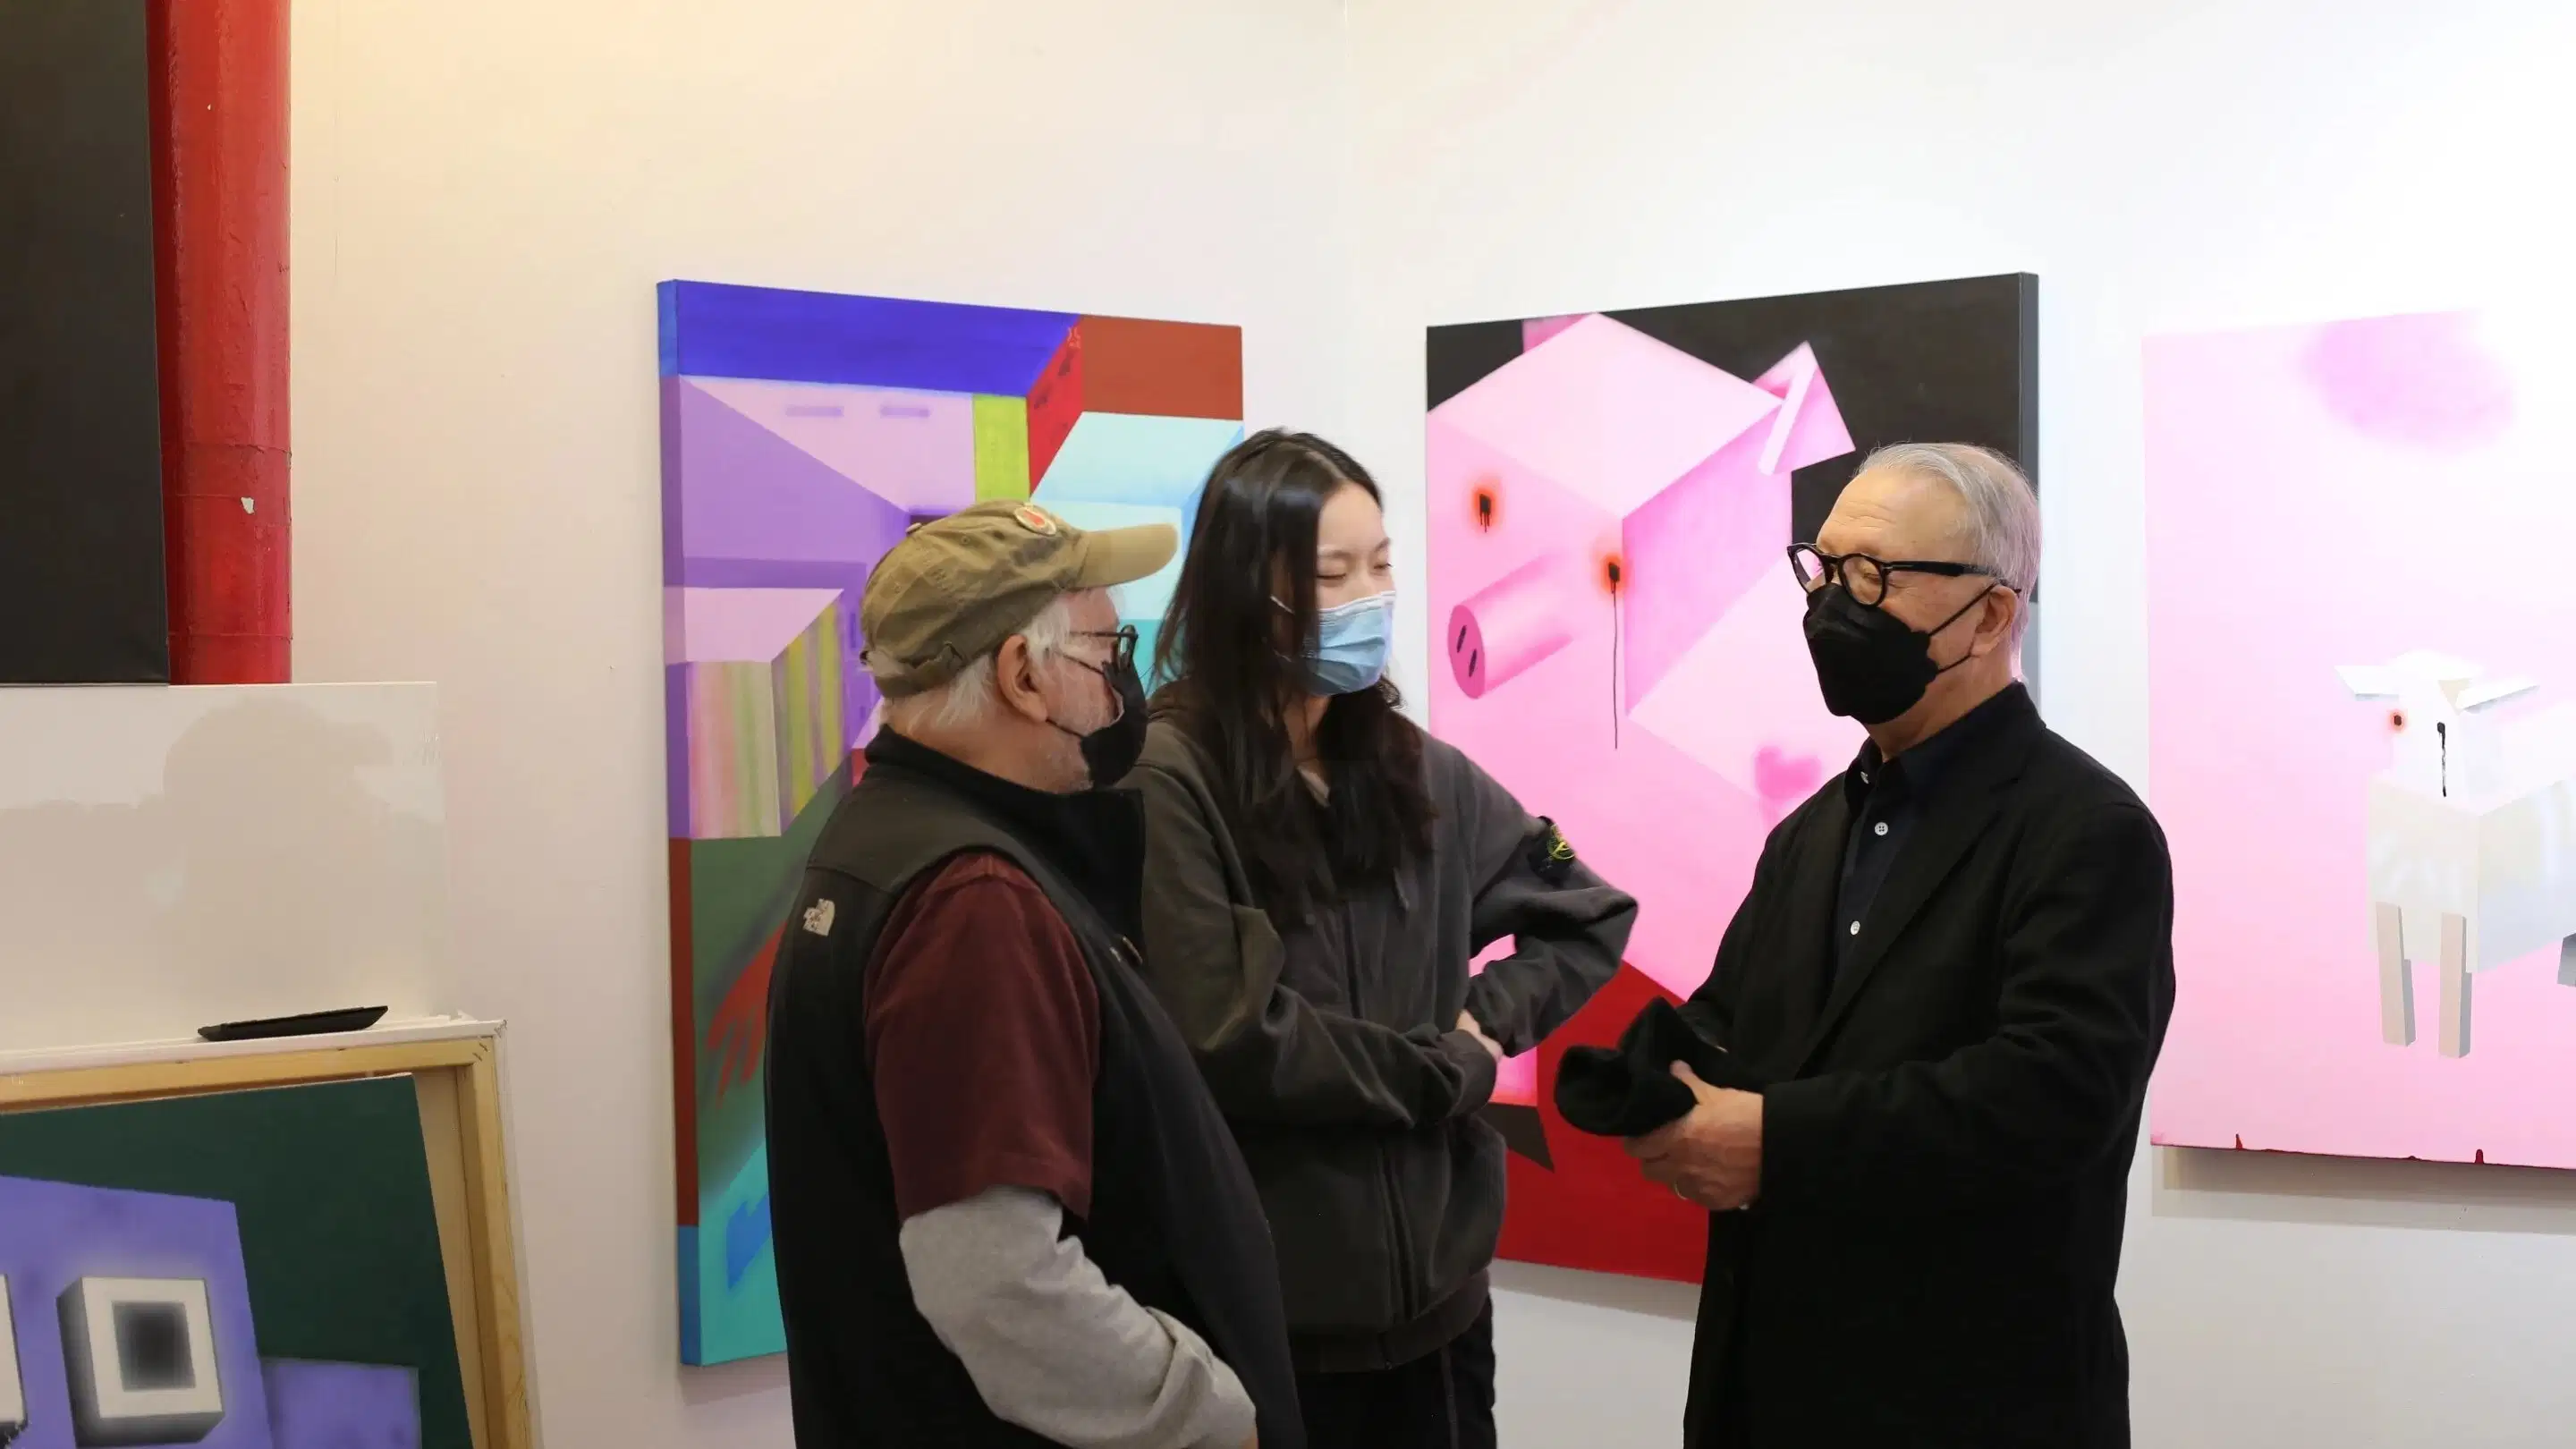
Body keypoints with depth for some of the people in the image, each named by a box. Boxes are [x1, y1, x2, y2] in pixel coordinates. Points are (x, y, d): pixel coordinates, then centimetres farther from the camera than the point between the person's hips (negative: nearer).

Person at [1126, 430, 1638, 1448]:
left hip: (1438, 1285, 6)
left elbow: (1589, 917, 14)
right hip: (1268, 1306, -6)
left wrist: (1487, 1020, -4)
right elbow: (1227, 1041, -21)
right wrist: (1451, 1071, -9)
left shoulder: (1412, 767, 5)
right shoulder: (1171, 779, -16)